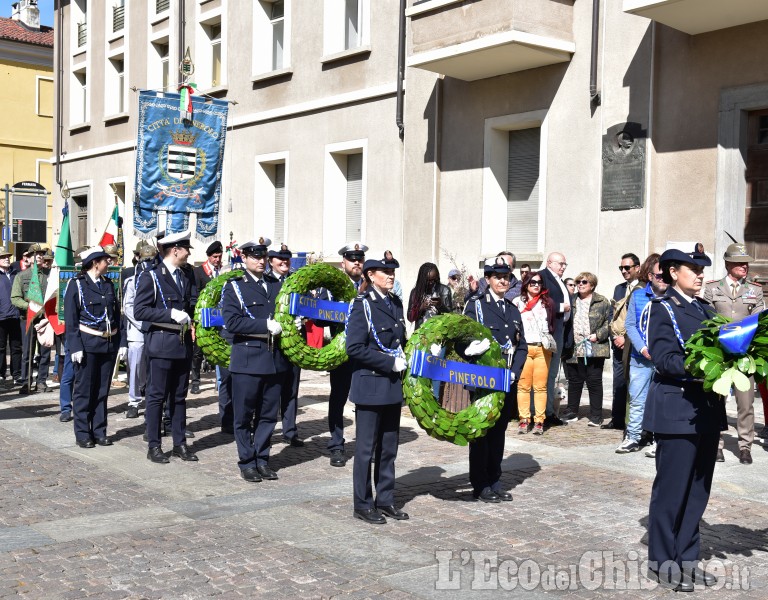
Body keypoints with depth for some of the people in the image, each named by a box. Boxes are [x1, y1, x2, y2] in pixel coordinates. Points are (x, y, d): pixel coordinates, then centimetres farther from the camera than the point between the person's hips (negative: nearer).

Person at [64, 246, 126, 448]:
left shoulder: (108, 285, 12)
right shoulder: (77, 285, -4)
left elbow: (117, 316, 12)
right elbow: (71, 320, -7)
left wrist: (122, 342, 5)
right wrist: (75, 346, -15)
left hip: (109, 344, 5)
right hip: (87, 344, -5)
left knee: (102, 390, 9)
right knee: (84, 390, 2)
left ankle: (99, 431, 17)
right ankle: (82, 434, 10)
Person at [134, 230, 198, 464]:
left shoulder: (186, 277, 14)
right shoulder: (151, 277, -8)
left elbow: (193, 304, 18)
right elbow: (139, 311, -14)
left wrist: (188, 315, -5)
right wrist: (171, 314, -20)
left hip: (183, 343, 7)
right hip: (160, 344, -6)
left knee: (179, 396, 12)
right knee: (157, 396, 0)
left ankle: (180, 443, 20)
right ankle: (154, 446, 9)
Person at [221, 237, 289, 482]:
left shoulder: (277, 285, 13)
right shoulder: (234, 287, -2)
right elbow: (232, 322, -14)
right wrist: (266, 325, -19)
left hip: (275, 359, 4)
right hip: (247, 359, -4)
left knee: (268, 415, 10)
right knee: (244, 416, 4)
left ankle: (262, 460, 22)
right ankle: (247, 463, 16)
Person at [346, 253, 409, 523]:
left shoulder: (396, 303, 11)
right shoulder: (363, 304, -11)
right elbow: (354, 347, -19)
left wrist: (402, 361, 5)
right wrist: (390, 362, -17)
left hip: (392, 385, 7)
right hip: (370, 386, -7)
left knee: (389, 447, 13)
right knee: (366, 448, 2)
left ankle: (385, 500, 24)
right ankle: (363, 505, 13)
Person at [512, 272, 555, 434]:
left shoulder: (547, 302, 13)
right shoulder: (518, 302, 8)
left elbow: (553, 324, 19)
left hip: (543, 348, 1)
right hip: (523, 347, -1)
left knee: (540, 386, -2)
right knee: (523, 385, -3)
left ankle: (539, 421, 1)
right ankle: (524, 420, 3)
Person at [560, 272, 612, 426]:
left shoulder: (602, 302, 2)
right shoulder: (571, 301, 13)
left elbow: (610, 322, -2)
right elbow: (565, 322, 16)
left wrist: (598, 335, -13)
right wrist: (567, 343, 6)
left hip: (595, 349, -4)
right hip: (574, 349, 4)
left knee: (594, 382, 1)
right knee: (574, 381, 11)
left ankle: (596, 416, 8)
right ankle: (572, 412, 23)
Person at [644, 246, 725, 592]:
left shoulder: (706, 309, 17)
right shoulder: (662, 308, -4)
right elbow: (664, 359, -15)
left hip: (708, 409, 7)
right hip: (677, 409, -7)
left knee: (699, 488, 11)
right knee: (672, 487, 0)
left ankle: (686, 558, 23)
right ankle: (662, 562, 13)